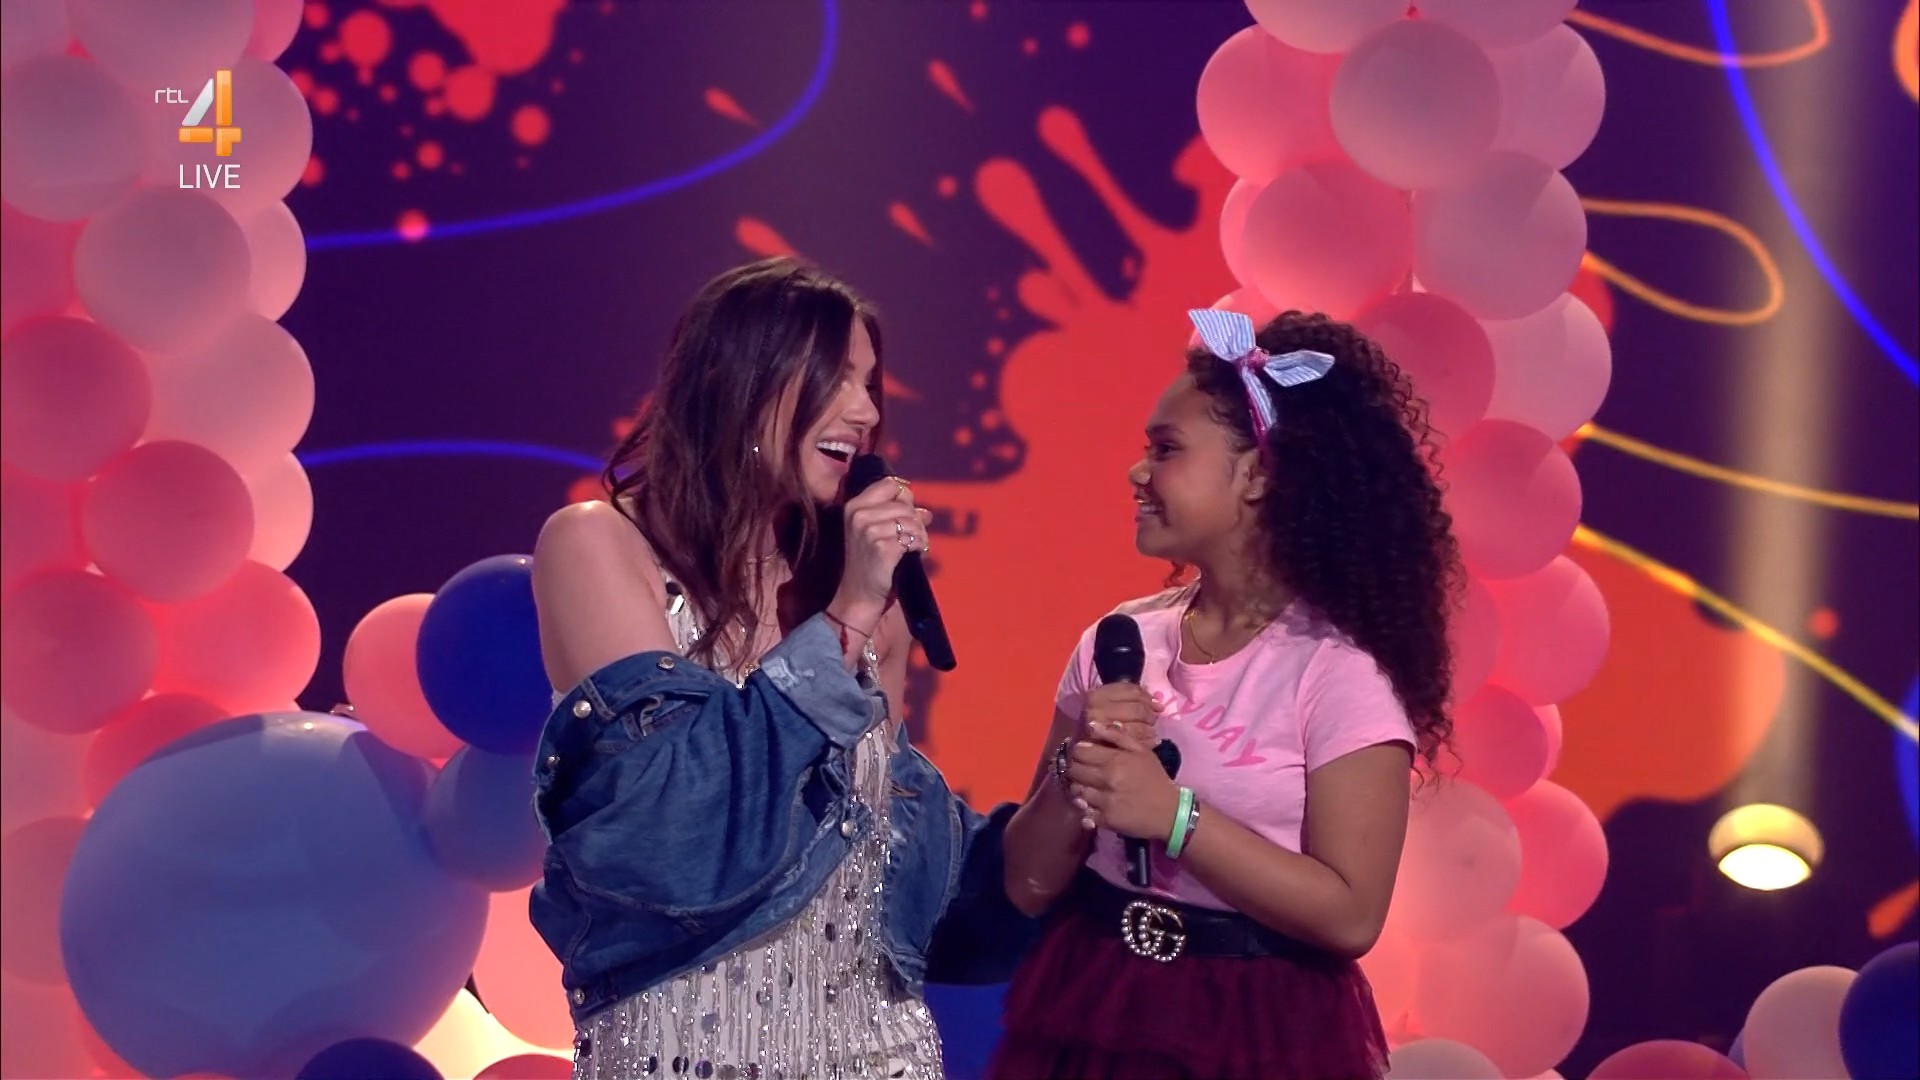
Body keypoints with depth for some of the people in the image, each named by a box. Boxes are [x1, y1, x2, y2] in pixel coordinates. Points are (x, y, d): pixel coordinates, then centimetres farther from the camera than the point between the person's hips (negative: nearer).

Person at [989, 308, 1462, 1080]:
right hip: (1089, 1018, 5)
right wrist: (1075, 780, -14)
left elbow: (1349, 915, -17)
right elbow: (1030, 884, 3)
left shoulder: (1336, 668, -11)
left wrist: (1174, 815, -21)